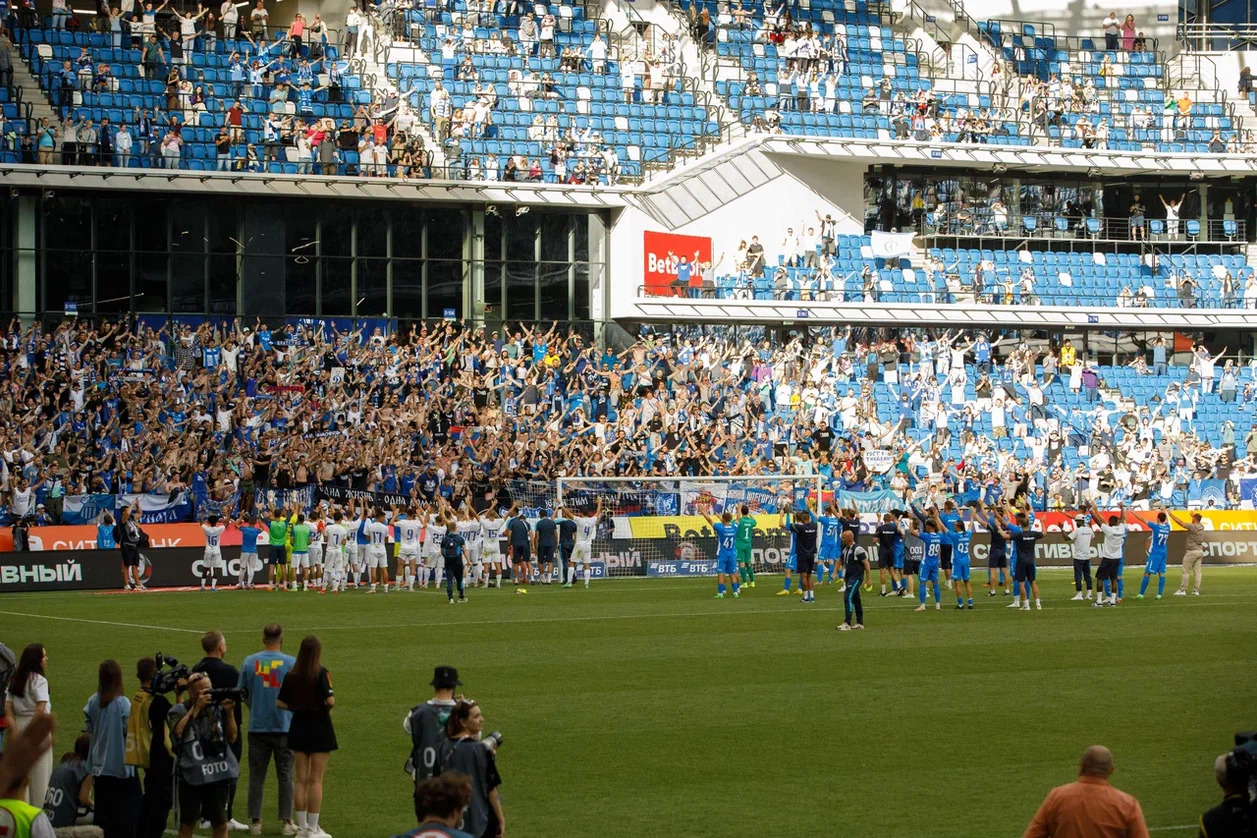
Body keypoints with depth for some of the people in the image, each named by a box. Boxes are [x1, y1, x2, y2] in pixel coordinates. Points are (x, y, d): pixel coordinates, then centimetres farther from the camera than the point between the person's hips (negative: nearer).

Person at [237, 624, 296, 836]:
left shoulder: (249, 662, -1)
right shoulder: (291, 663, -7)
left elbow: (241, 693, 6)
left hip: (257, 726, 1)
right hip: (285, 726, -1)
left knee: (256, 776, 8)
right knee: (285, 775, 7)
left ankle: (255, 821, 7)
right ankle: (287, 821, 7)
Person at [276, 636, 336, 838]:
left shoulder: (291, 675, 1)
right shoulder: (321, 673, -14)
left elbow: (280, 703, 2)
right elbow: (330, 700, -22)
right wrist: (330, 704, -1)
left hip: (298, 728, 5)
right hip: (319, 728, -4)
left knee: (301, 780, 12)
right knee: (316, 780, 1)